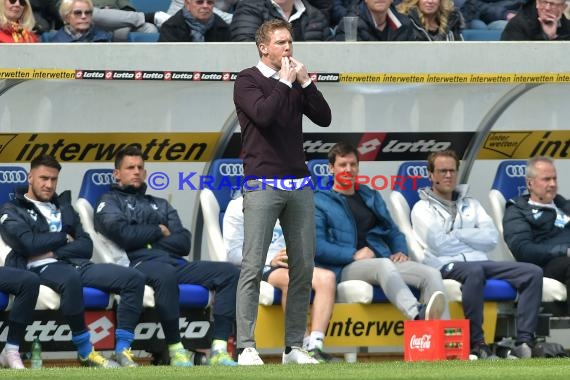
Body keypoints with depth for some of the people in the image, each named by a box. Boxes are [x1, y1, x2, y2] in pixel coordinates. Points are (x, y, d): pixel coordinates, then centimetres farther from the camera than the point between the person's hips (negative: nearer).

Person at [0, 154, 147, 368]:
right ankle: (85, 351, -28)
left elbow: (86, 246, 13)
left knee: (134, 278, -17)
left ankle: (123, 350, -21)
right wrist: (64, 238, 4)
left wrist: (52, 251, -4)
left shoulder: (63, 207, 27)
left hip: (78, 265, 6)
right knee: (71, 279, -43)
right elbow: (29, 243, -10)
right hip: (43, 270, -6)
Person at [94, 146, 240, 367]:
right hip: (141, 263, -6)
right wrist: (159, 231, 7)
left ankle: (219, 349, -28)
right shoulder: (110, 202, 17)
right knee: (166, 274, -42)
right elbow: (123, 234, -6)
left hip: (175, 263, 6)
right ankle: (175, 350, -34)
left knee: (230, 273, -16)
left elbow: (184, 244, 14)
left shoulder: (161, 205, 32)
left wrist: (144, 238, 1)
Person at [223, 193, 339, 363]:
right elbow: (233, 252, -4)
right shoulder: (239, 206, 6)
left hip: (288, 265, 6)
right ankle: (303, 347, -36)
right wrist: (270, 260, -15)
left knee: (327, 277, -25)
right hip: (258, 267, -6)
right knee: (290, 279, -38)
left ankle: (314, 348, -36)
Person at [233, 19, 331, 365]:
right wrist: (285, 83, -10)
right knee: (254, 267, -9)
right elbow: (262, 114, -19)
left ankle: (295, 347, 9)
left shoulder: (295, 82, 16)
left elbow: (324, 118, 7)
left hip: (299, 184, 6)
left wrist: (305, 81, -1)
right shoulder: (248, 80, -1)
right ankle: (247, 347, -10)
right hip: (263, 185, -6)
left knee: (303, 266, 4)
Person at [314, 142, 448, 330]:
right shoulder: (319, 200, 8)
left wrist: (401, 251, 7)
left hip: (385, 262, 6)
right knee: (385, 265, -39)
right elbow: (317, 246, -5)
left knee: (431, 274, -21)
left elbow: (393, 232, 30)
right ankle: (418, 315, -65)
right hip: (345, 268, -6)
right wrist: (354, 255, -15)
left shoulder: (371, 196, 28)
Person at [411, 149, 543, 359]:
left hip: (480, 262, 5)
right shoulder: (423, 208, 10)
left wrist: (456, 234, 0)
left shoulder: (470, 204, 24)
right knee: (474, 271, -42)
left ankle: (524, 342, -27)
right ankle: (476, 344, -36)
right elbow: (439, 244, -8)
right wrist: (473, 239, 5)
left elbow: (492, 238, 8)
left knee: (532, 272, -17)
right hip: (447, 266, -5)